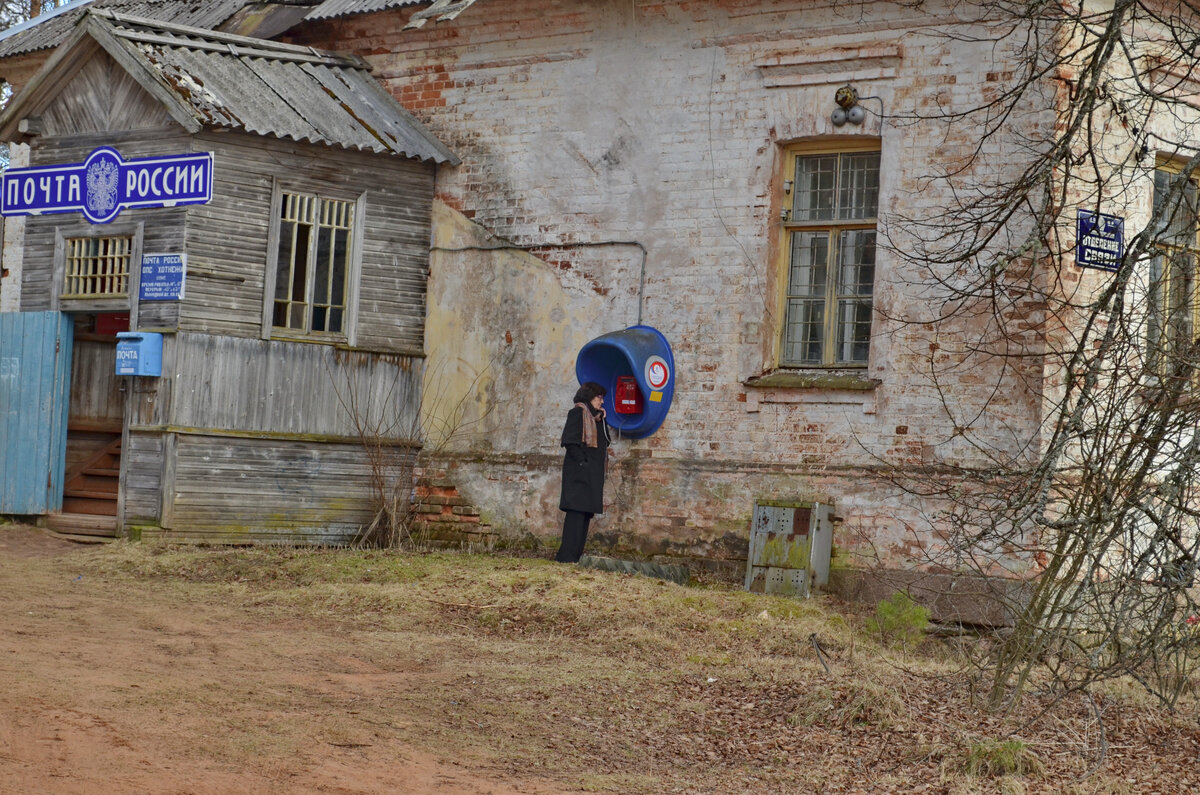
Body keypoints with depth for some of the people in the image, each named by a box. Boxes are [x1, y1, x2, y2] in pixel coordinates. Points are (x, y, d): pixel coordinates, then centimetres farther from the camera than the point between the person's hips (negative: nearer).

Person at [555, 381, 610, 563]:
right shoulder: (578, 413, -5)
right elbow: (570, 440, -13)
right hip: (579, 471, -9)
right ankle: (567, 555, -15)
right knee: (577, 511, -13)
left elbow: (604, 441, 18)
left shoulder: (596, 418, 21)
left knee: (585, 513, 7)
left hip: (593, 473, 9)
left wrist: (601, 418, 8)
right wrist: (581, 461, -18)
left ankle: (575, 554, 9)